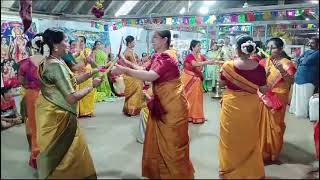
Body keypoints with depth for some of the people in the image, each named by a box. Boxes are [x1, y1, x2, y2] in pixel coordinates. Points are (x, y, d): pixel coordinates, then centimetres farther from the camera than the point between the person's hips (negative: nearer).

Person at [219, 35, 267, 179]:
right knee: (250, 138, 20)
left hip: (231, 107, -1)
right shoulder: (259, 68, -11)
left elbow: (222, 83, 1)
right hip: (251, 107, 2)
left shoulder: (227, 66, -15)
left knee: (231, 139, 16)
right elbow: (264, 90, -2)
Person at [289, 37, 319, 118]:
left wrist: (302, 59, 2)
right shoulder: (307, 52, 17)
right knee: (297, 98, 15)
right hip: (298, 78, 8)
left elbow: (307, 62, -18)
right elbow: (298, 61, 14)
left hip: (308, 80, -8)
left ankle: (304, 113, 7)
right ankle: (296, 110, 26)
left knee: (304, 99, -3)